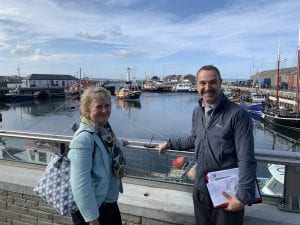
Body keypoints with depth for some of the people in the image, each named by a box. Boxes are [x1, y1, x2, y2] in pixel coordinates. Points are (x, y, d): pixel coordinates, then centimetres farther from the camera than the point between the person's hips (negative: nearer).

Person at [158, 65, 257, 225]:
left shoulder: (237, 114, -17)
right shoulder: (197, 112, 3)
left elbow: (246, 160, -19)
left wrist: (243, 196, -21)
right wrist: (169, 144, 20)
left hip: (227, 193, -6)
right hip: (200, 189, 6)